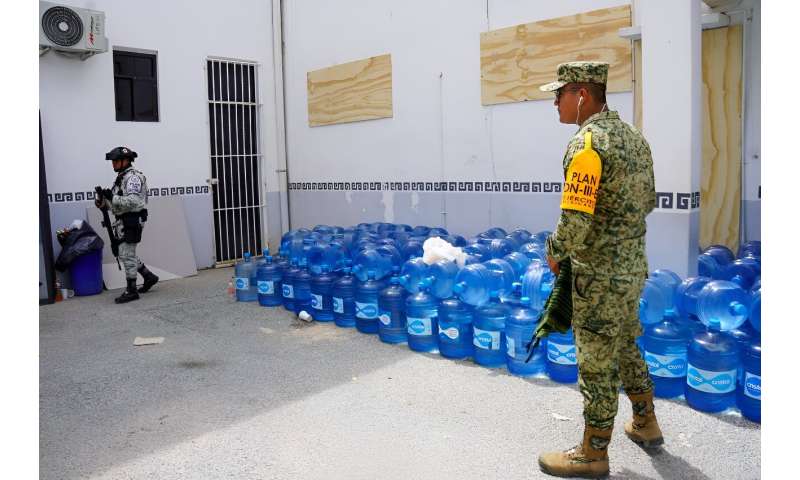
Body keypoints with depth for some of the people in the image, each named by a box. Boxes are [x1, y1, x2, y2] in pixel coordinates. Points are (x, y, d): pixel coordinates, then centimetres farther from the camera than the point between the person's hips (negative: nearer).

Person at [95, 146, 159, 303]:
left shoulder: (133, 177, -14)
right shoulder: (121, 177, 18)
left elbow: (133, 201, -25)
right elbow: (117, 203, 20)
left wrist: (112, 198, -26)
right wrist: (104, 202, 3)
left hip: (132, 221, -10)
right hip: (123, 222, 10)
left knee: (126, 255, -6)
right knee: (127, 255, 16)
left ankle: (131, 291, 0)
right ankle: (149, 277, 28)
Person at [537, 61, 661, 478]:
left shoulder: (587, 142, -22)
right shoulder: (633, 135, 7)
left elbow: (575, 223, -26)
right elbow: (648, 202, 16)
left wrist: (554, 251, -8)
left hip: (599, 275, -9)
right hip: (632, 266, 9)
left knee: (597, 364, 4)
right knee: (626, 347, 25)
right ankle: (645, 425, 42)